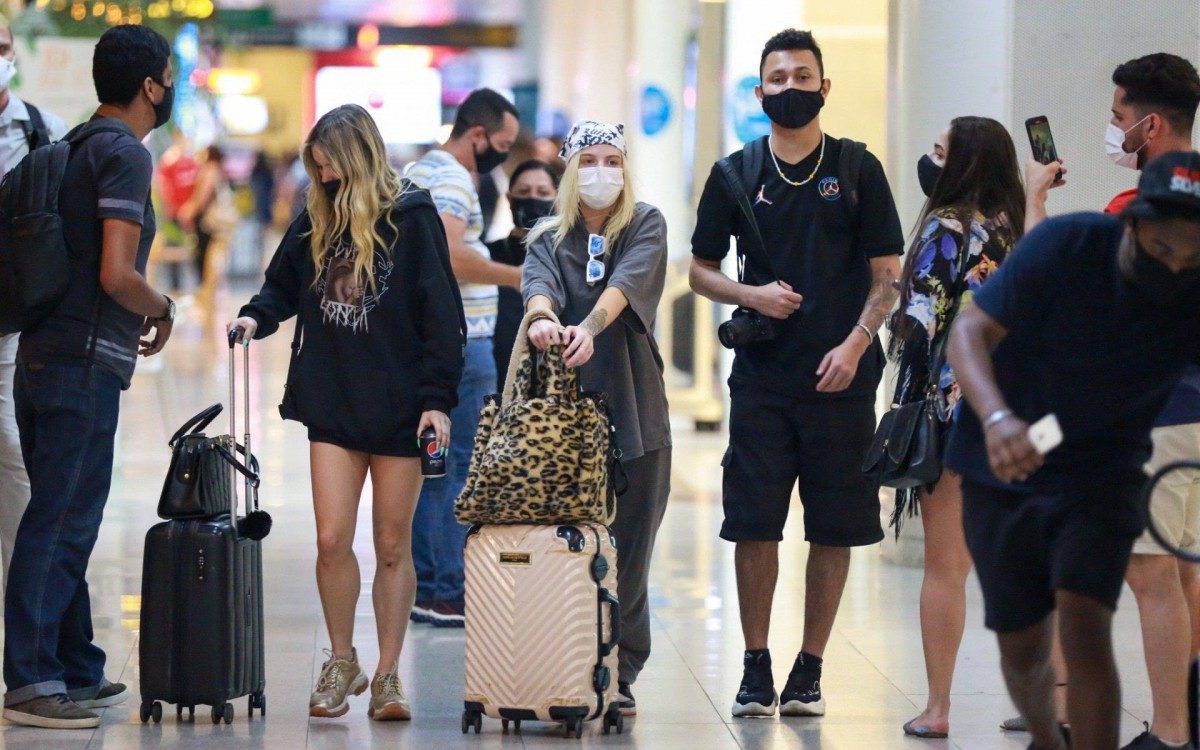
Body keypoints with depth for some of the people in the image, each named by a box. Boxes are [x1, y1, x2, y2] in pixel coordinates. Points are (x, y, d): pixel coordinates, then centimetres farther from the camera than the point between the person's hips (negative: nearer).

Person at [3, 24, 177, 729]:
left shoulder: (78, 145, 16)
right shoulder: (125, 154, -12)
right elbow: (117, 274, -20)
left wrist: (137, 315, 22)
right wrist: (163, 310, -3)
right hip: (85, 364, -10)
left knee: (66, 523, 15)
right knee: (60, 524, -8)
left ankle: (77, 670, 23)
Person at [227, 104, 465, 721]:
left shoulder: (412, 218, -5)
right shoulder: (317, 220, 8)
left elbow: (441, 316, -7)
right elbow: (285, 286, 20)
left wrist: (436, 398, -11)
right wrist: (257, 317, -2)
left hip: (398, 408, -3)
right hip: (331, 403, 3)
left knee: (392, 546, 4)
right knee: (332, 539, -2)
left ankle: (387, 674, 12)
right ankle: (341, 662, 16)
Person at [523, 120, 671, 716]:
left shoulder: (645, 226, 4)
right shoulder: (549, 236, 9)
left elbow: (628, 282, -16)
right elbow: (538, 281, -13)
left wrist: (589, 327, -36)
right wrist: (542, 317, -37)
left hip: (632, 404, -1)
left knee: (628, 546, 0)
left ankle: (619, 673, 9)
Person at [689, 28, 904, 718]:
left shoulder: (858, 170, 5)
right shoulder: (736, 175, 8)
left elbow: (887, 274, 4)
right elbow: (702, 270, 14)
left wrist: (855, 343, -10)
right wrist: (751, 294, -6)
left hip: (841, 376, -1)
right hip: (762, 376, 1)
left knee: (834, 529, 1)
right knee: (754, 525, -1)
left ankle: (810, 670, 11)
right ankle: (757, 667, 9)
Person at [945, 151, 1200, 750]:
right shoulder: (1065, 246, -22)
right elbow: (971, 330, -24)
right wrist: (996, 417, -42)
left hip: (1100, 476, 0)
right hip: (1003, 469, 0)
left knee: (1083, 626, -21)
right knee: (1022, 647, 8)